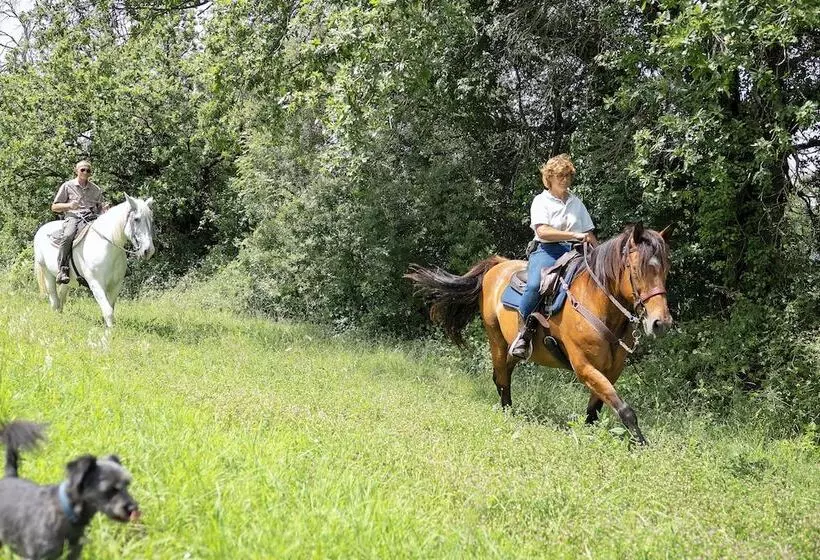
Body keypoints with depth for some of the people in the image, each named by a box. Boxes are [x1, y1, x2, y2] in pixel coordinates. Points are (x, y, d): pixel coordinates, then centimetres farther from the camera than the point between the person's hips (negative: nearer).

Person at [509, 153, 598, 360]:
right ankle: (525, 332, -23)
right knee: (535, 285, -35)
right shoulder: (541, 201, 6)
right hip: (547, 251, -5)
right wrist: (574, 235, -18)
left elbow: (590, 234, 26)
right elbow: (543, 231, -11)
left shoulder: (576, 202, 22)